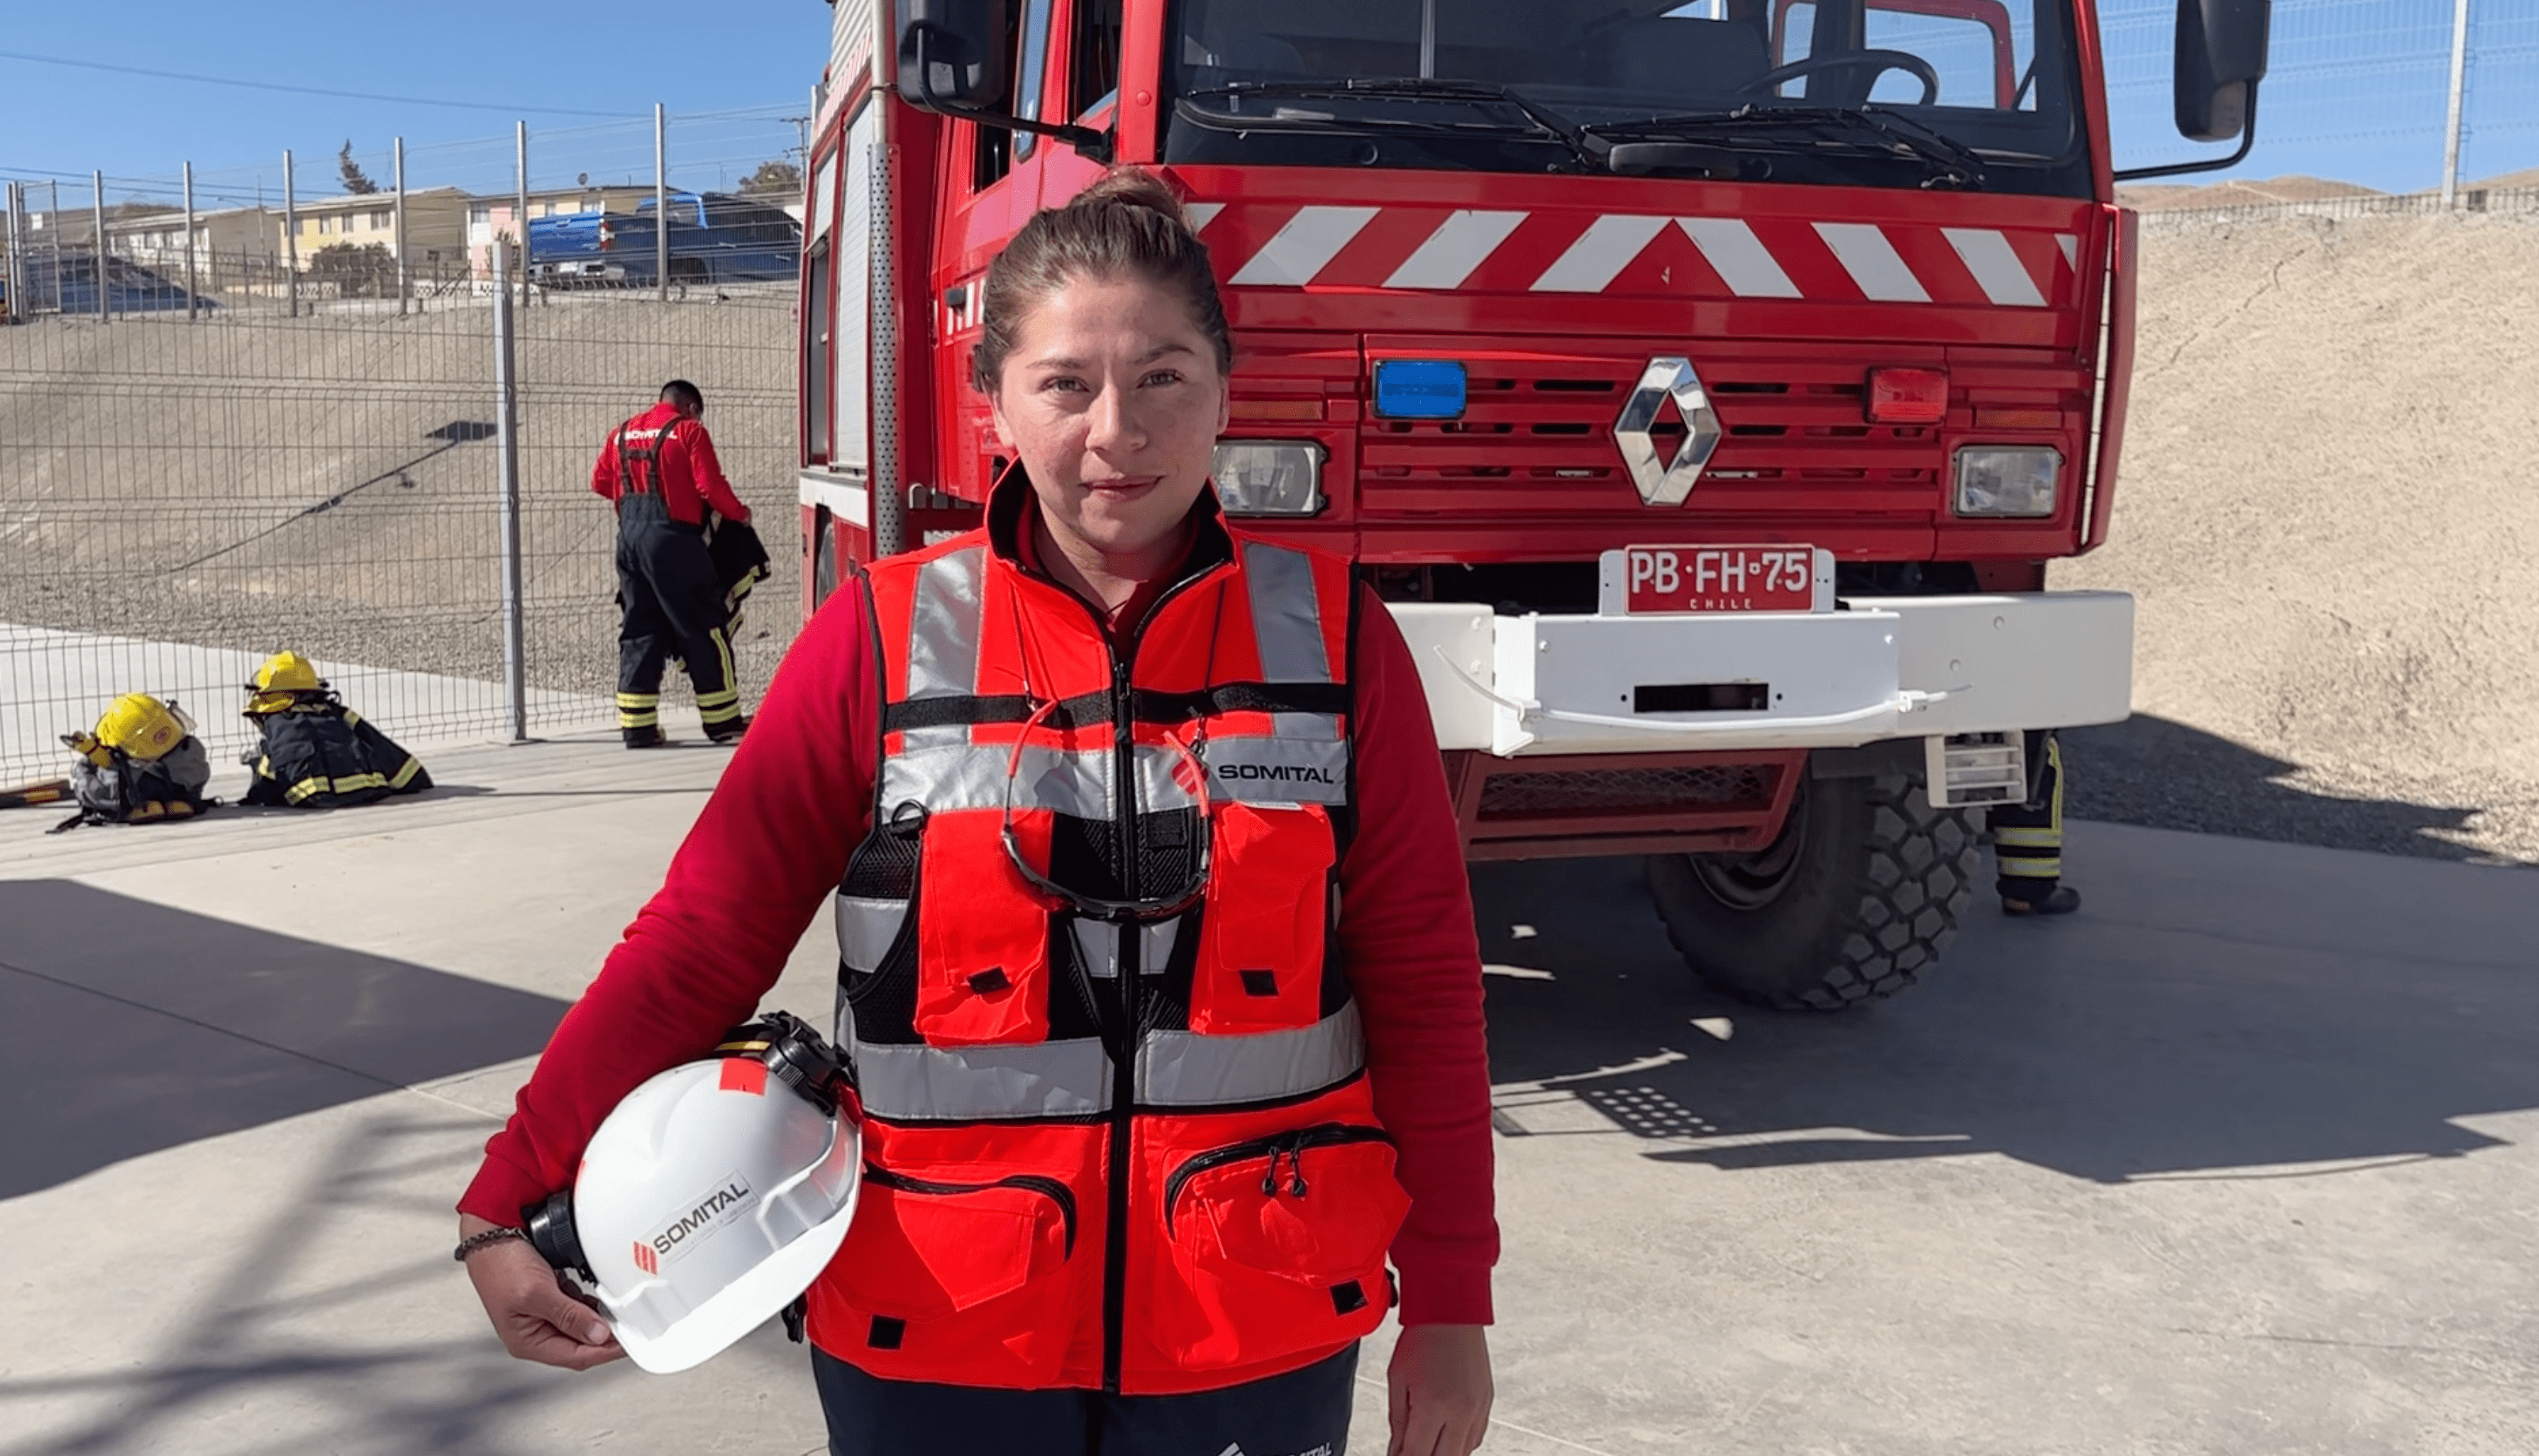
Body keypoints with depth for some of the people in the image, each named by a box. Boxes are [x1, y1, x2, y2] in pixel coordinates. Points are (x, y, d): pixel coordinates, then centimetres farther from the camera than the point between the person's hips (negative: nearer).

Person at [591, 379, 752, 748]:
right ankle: (723, 720, 7)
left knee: (638, 631, 11)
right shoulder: (689, 431, -3)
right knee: (704, 627, 3)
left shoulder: (622, 433, 14)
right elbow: (710, 486, -9)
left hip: (629, 538, 6)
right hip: (672, 540, -6)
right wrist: (739, 513, 7)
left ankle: (637, 727, 10)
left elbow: (600, 481, 18)